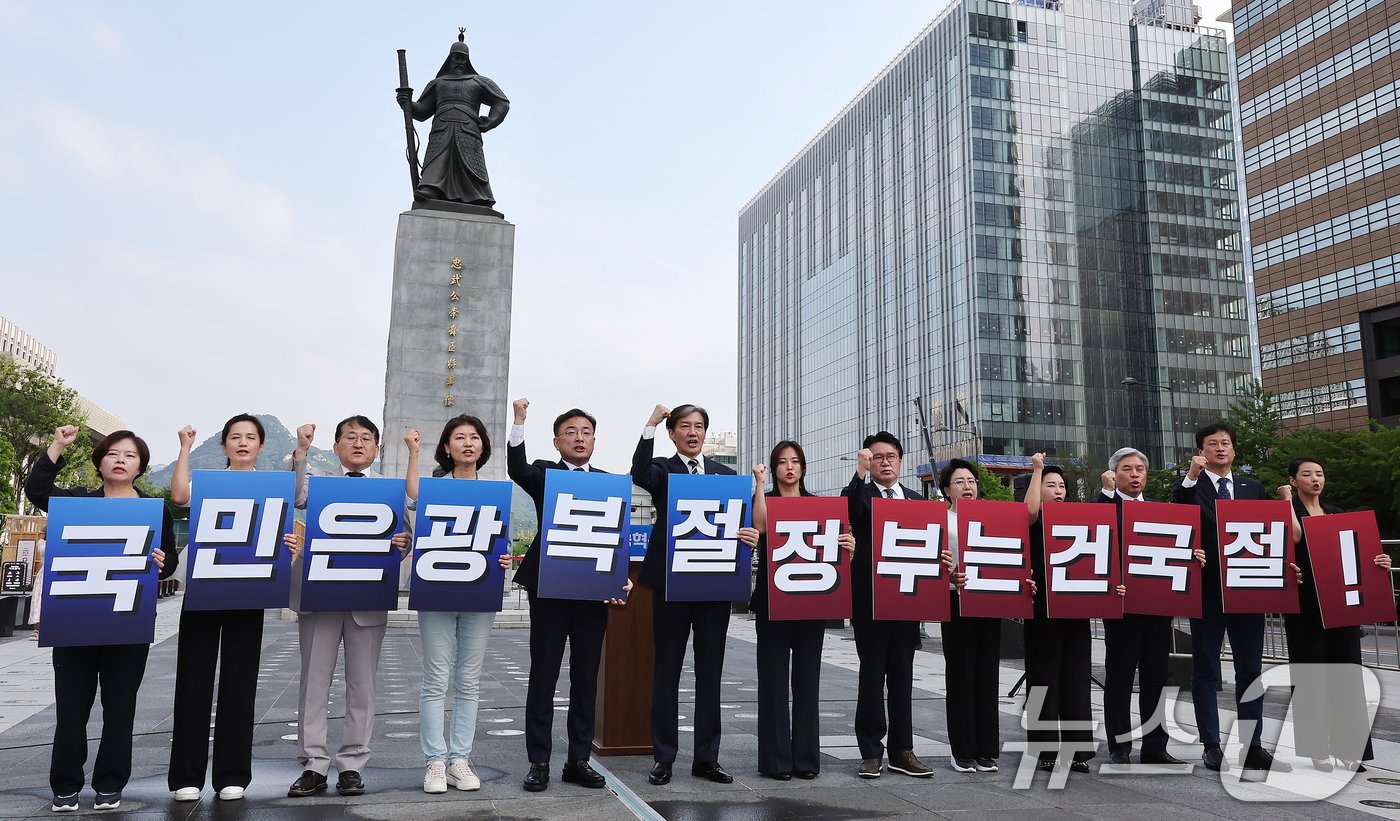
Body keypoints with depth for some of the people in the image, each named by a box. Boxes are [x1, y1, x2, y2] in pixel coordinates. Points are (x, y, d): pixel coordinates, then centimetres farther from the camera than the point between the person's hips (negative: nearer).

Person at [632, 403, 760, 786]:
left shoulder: (726, 474, 13)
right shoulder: (662, 469, 3)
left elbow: (740, 522, 8)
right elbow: (639, 473, -20)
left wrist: (751, 535, -15)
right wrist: (651, 423, -23)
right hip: (670, 581, -3)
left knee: (710, 672, 9)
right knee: (666, 671, 6)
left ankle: (707, 758, 19)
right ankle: (664, 758, 16)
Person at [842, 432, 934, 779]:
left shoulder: (916, 499, 15)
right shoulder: (859, 494, 3)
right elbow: (848, 513, -21)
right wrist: (860, 472, -28)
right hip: (870, 597, -4)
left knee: (903, 673, 10)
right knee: (872, 673, 1)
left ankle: (901, 749, 18)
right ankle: (871, 751, 8)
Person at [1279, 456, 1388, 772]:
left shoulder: (1337, 514, 15)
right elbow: (1294, 536, -23)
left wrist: (1377, 562, -5)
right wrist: (1288, 498, -13)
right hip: (1305, 606, -4)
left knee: (1346, 672, 3)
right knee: (1311, 674, 0)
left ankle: (1349, 747, 10)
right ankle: (1317, 748, 7)